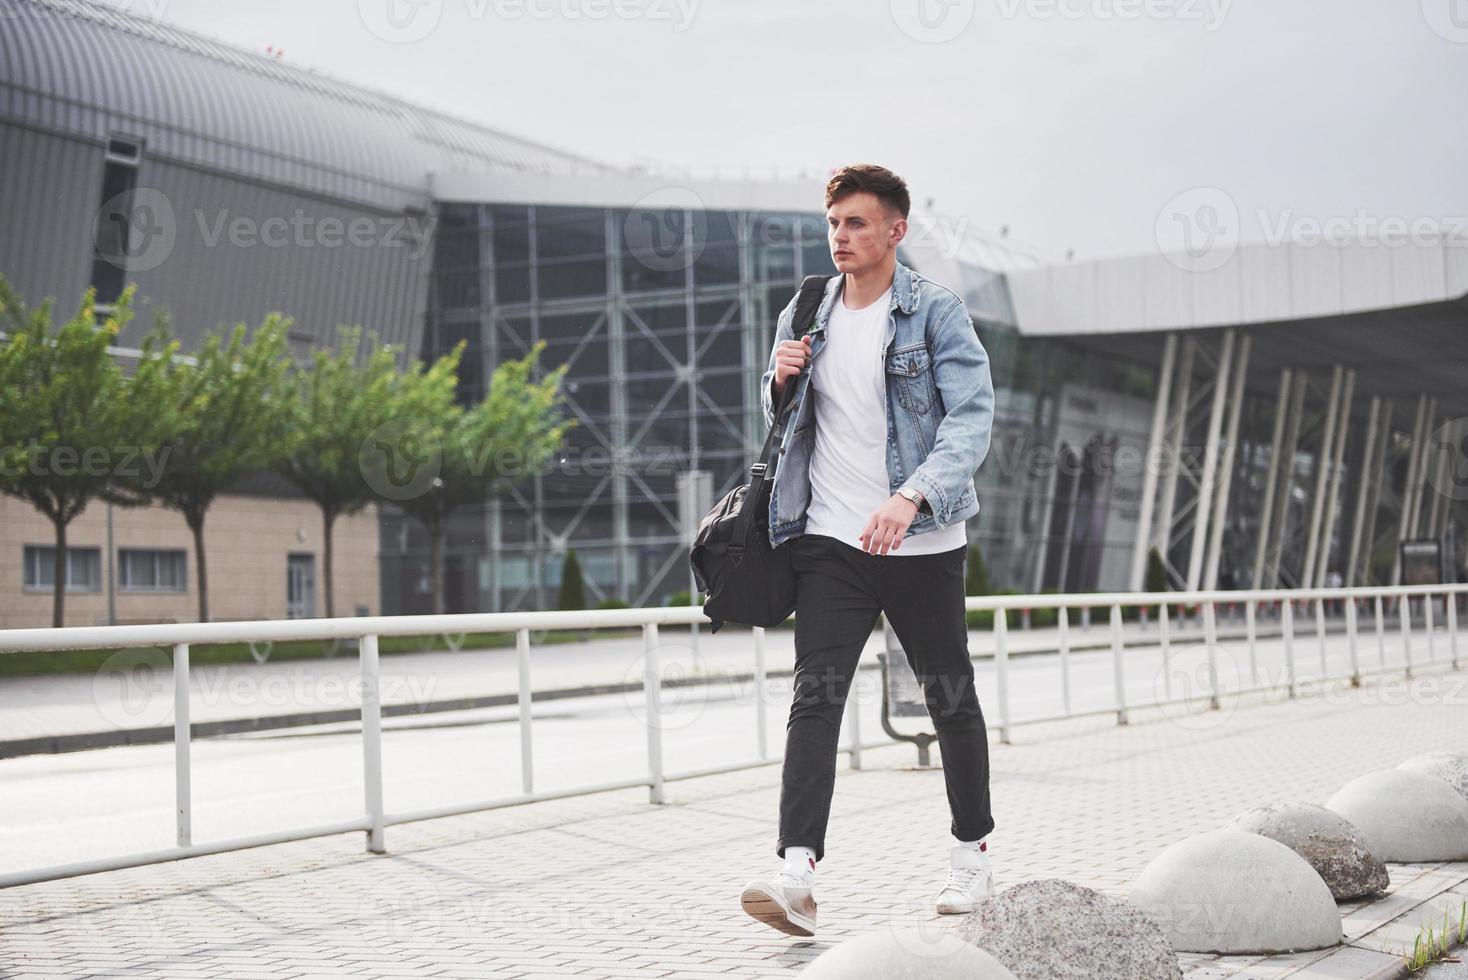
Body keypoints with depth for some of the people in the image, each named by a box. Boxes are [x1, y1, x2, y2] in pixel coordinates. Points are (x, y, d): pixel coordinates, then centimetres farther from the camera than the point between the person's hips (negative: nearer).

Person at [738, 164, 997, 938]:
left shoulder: (936, 312, -4)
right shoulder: (803, 318, 10)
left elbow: (972, 416, -14)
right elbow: (782, 423, 21)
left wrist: (911, 497, -29)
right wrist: (780, 383, -3)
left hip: (922, 543, -2)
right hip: (830, 540, 3)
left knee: (951, 698, 10)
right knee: (814, 699, -11)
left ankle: (972, 851, 29)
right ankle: (796, 874, -18)